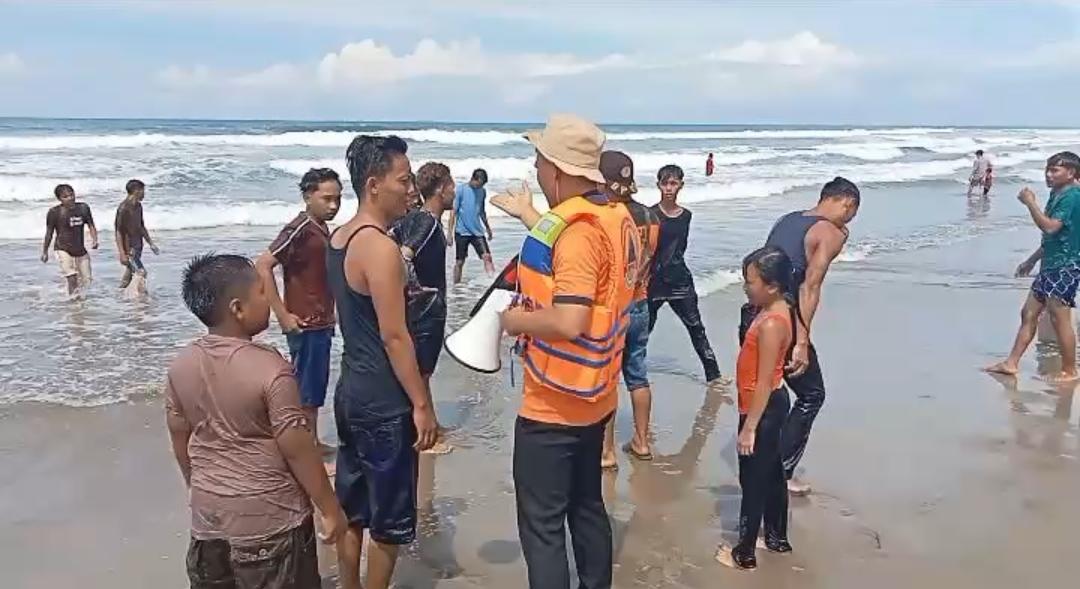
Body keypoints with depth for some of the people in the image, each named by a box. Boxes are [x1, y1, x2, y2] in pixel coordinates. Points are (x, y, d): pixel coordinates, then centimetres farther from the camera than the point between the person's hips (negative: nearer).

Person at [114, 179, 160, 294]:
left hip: (137, 247, 9)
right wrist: (122, 254, -21)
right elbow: (118, 232, -17)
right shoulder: (124, 208, -17)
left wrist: (151, 243, 21)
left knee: (129, 274, 15)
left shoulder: (138, 206, 9)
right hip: (128, 249, -9)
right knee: (141, 272, -11)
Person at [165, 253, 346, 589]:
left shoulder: (181, 365, -5)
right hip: (270, 517, -5)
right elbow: (297, 450, -19)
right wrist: (330, 510, -8)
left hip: (208, 513, 6)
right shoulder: (270, 369, -23)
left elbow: (180, 441, 7)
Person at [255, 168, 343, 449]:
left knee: (316, 389, 17)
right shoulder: (300, 229, -17)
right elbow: (263, 265, -23)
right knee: (306, 392, 0)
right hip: (305, 326, -9)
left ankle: (313, 444, 30)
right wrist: (283, 315, -21)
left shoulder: (322, 229, 9)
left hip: (321, 324, 9)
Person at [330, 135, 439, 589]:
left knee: (352, 509, 20)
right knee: (388, 518, 7)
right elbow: (394, 337, -21)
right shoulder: (380, 247, -21)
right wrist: (422, 404, -16)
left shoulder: (339, 238, 8)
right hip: (384, 402, -9)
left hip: (351, 391, 9)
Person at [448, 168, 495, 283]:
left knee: (487, 257, -12)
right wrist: (450, 233, -10)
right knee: (459, 262, 4)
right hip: (462, 232, -4)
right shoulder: (461, 190, -8)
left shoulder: (482, 191, 7)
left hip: (477, 231, 4)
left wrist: (487, 227, 26)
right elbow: (453, 211, -7)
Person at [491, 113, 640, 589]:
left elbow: (568, 322, -31)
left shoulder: (577, 227, -23)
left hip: (553, 405, -9)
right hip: (593, 396, 9)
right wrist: (527, 215, 25)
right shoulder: (615, 217, 3)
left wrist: (512, 320, -14)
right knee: (586, 506, 22)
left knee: (542, 525, 3)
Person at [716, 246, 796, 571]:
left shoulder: (770, 324, -27)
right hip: (771, 405, 10)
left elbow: (764, 382, -25)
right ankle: (777, 538, 37)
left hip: (763, 410, -10)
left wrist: (749, 427, -21)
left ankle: (744, 553, 16)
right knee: (771, 474, 21)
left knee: (753, 481, 2)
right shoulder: (777, 310, 3)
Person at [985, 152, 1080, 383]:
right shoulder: (1058, 195, 16)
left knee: (1060, 319, -4)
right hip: (1051, 265, 10)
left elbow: (1050, 227, -26)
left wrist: (1031, 203, -19)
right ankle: (1011, 363, 14)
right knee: (1029, 313, 10)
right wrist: (1032, 260, 24)